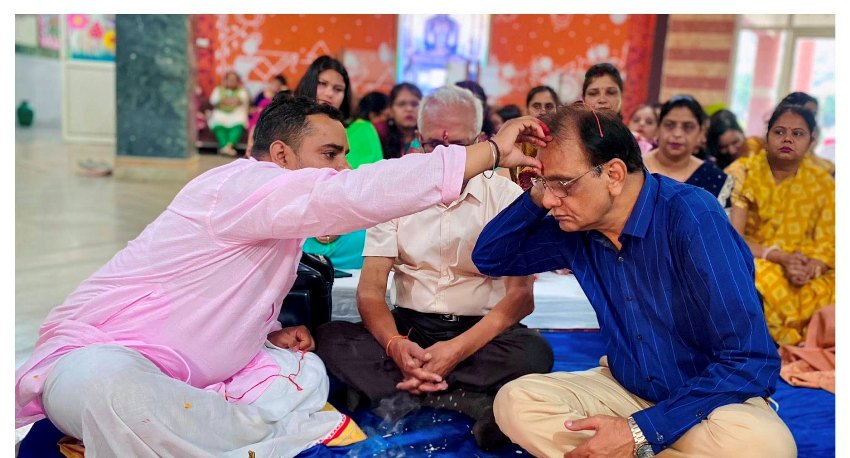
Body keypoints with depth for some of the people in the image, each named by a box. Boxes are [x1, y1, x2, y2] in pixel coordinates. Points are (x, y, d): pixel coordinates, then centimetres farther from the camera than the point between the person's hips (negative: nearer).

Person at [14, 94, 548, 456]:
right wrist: (492, 150, -27)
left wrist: (273, 332, -1)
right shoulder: (243, 182, -19)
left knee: (307, 371, -4)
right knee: (108, 382, -41)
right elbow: (364, 193, -31)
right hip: (95, 356, -8)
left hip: (183, 380, 9)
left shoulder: (280, 225, 11)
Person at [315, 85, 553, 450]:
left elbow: (521, 294, -9)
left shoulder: (508, 196, -3)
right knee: (329, 338, -25)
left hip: (481, 332, -2)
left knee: (534, 351, -32)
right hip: (409, 327, 2)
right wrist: (395, 344, -26)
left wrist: (458, 349, -25)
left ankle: (406, 399, -24)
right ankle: (473, 403, -28)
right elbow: (370, 289, -4)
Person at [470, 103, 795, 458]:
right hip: (625, 388, 4)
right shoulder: (573, 227, -6)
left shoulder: (691, 219, -24)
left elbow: (752, 363, -26)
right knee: (514, 401, -19)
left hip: (716, 397, -4)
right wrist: (536, 195, -13)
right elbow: (489, 258, 5)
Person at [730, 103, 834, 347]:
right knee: (765, 283, -35)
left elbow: (827, 245, 1)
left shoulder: (823, 184, 5)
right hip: (750, 265, -2)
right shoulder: (744, 173, -4)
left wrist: (810, 269, -22)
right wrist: (781, 257, -23)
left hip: (807, 279, 2)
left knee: (828, 295, -28)